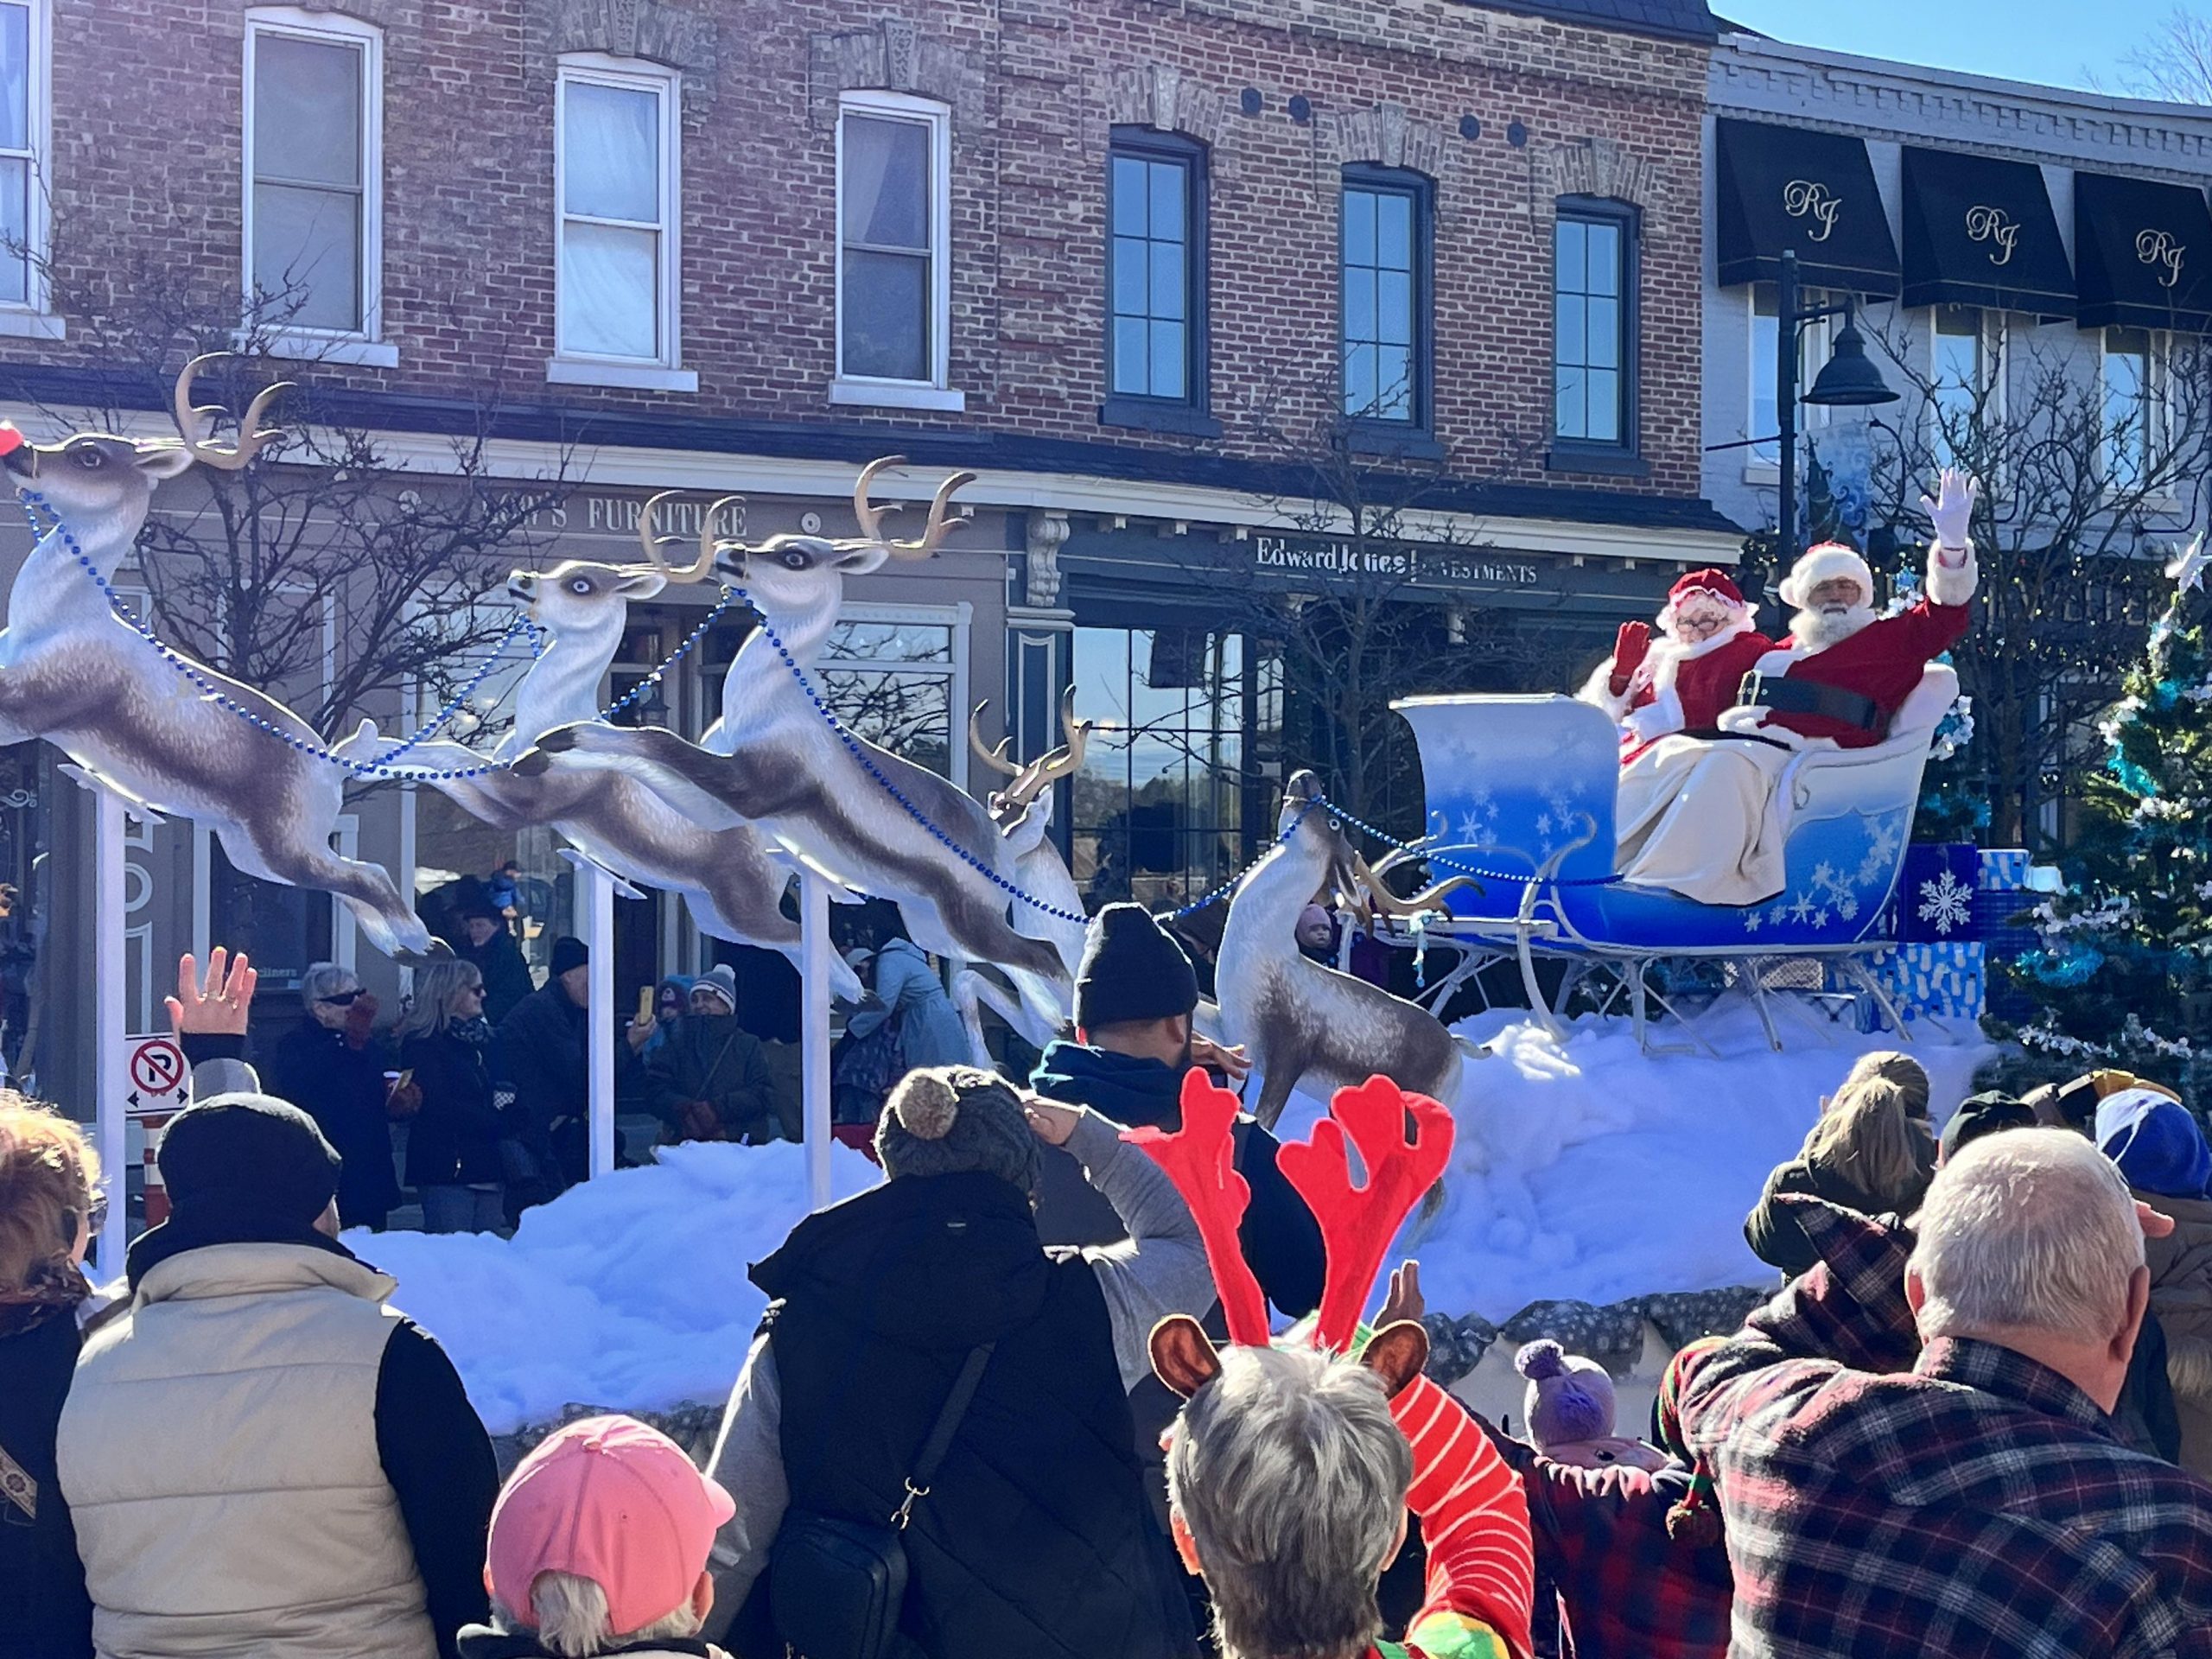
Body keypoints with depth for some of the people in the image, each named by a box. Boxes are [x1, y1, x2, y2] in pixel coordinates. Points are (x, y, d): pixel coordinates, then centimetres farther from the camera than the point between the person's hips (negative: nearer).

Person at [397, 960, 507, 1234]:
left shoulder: (484, 1037, 18)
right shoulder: (422, 1044, -6)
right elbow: (439, 1106, -14)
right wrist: (497, 1121, -13)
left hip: (488, 1168, 7)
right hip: (447, 1170, -7)